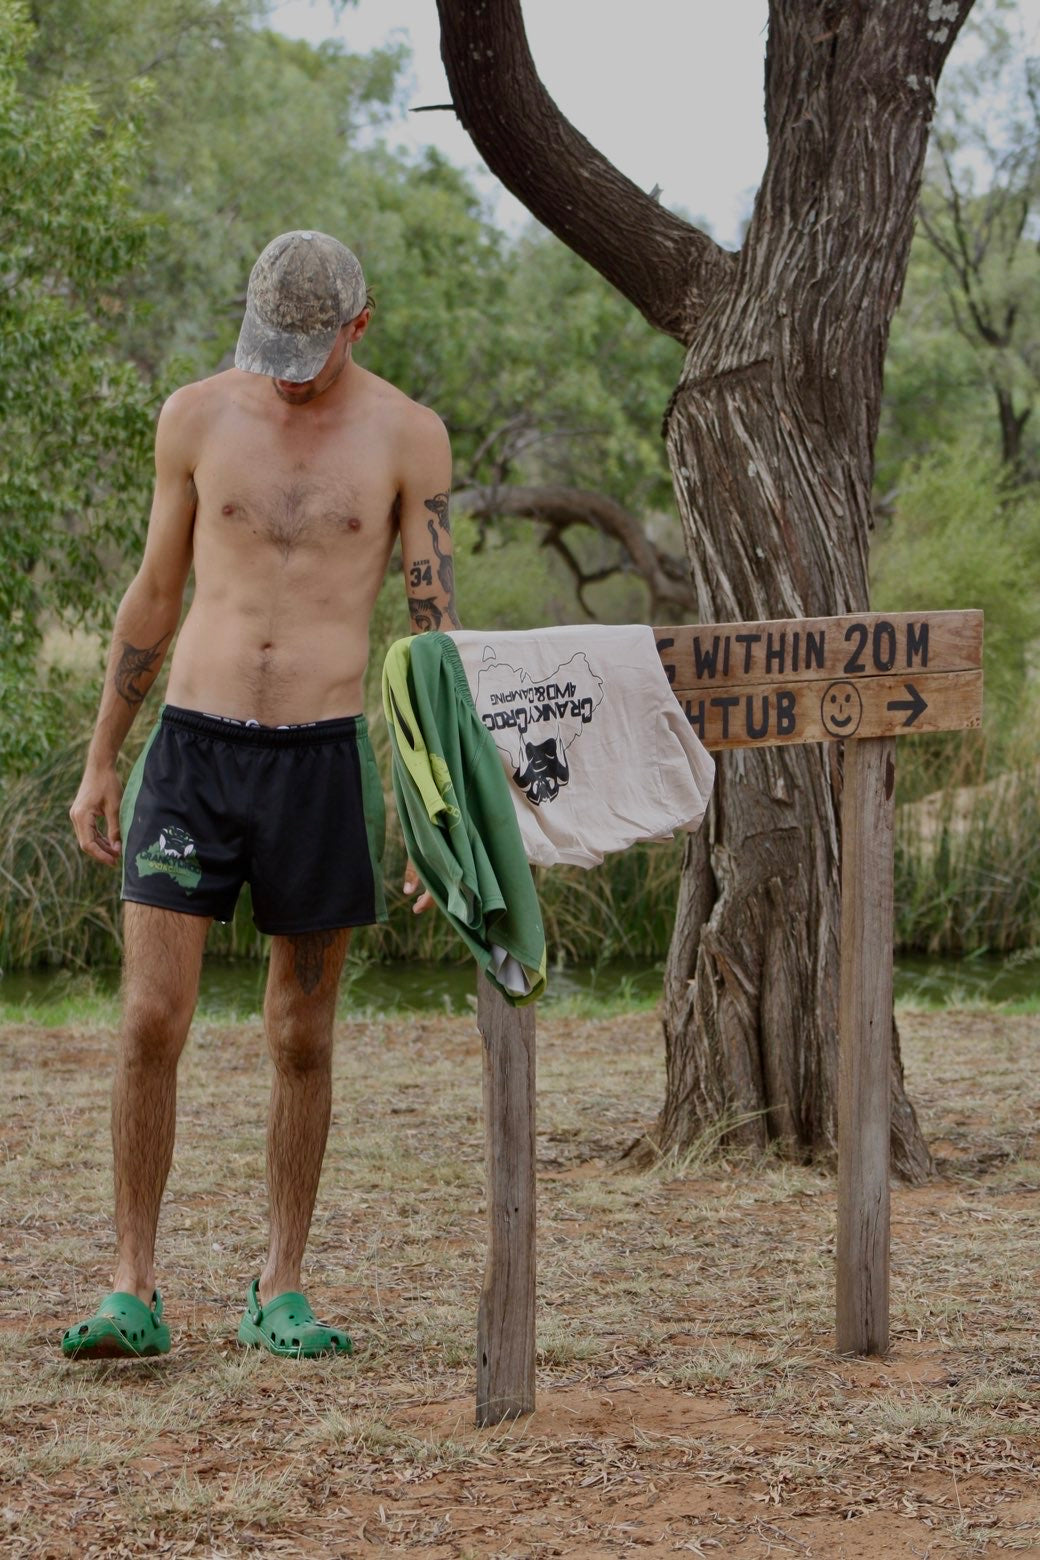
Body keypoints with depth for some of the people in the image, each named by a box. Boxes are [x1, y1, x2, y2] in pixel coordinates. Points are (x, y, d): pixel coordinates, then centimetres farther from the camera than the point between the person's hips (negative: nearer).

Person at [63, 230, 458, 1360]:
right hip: (193, 746, 1)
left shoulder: (406, 437, 1)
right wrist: (99, 762, 13)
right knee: (151, 1022, -7)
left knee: (301, 1040, 6)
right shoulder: (196, 417, 5)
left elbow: (434, 625, 1)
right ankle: (134, 1293, 1)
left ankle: (279, 1293, 17)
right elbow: (153, 596, 13)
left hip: (324, 755, -1)